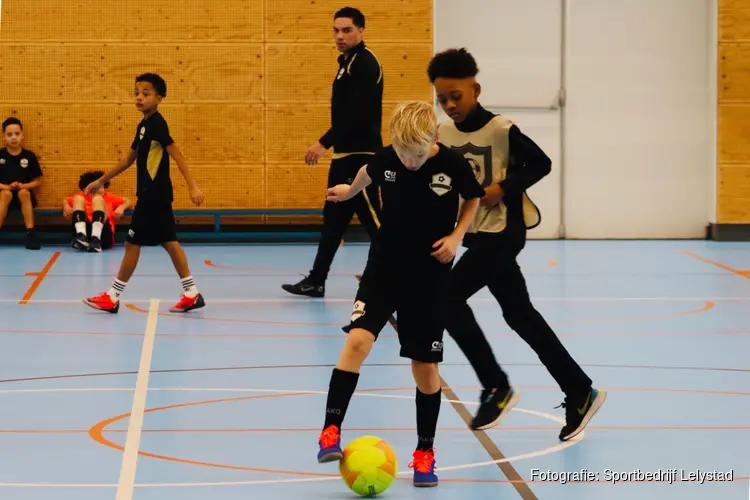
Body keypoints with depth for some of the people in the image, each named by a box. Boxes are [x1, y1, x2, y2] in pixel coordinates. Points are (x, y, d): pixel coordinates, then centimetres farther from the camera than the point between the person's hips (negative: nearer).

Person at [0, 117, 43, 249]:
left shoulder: (29, 156, 1)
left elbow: (38, 181, 5)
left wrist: (23, 186, -13)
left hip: (24, 195, 0)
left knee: (23, 193, -33)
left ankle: (31, 233, -32)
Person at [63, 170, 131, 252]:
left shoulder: (109, 197, 29)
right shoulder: (82, 197, 29)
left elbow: (127, 201, 25)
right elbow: (66, 200, 28)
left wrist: (121, 207, 5)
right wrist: (66, 206, 6)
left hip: (103, 235, -1)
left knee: (98, 199, -15)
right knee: (78, 199, -12)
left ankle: (96, 239, -39)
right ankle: (81, 236, -39)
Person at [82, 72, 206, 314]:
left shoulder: (156, 123, -14)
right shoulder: (143, 125, 14)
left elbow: (177, 155, -20)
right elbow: (129, 159, 24)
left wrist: (193, 187, -27)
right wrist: (101, 181, 28)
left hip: (154, 195, -9)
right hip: (153, 194, 9)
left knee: (133, 242, -3)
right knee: (169, 242, 9)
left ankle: (113, 297, 4)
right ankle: (191, 294, 10)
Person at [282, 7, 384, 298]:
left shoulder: (365, 63, -13)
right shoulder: (348, 62, 16)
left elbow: (357, 113, -23)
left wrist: (324, 143, -24)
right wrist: (331, 145, 17)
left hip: (360, 155, -10)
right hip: (346, 154, 10)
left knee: (372, 219, -9)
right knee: (333, 219, 14)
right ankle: (316, 281, 21)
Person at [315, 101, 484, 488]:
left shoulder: (454, 166, -14)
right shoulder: (386, 158, -10)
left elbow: (473, 199, 6)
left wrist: (456, 235, -9)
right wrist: (350, 191, 34)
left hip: (430, 276, -1)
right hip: (384, 267, 1)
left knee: (425, 366, 4)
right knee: (357, 339, -20)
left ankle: (425, 452, 19)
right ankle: (331, 432, -17)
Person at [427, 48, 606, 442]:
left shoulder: (501, 130, -14)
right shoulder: (443, 135, 4)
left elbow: (541, 164, -8)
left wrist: (504, 189, -18)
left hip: (504, 231, -7)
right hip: (476, 234, 7)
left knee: (449, 297, -17)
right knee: (519, 315, 10)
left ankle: (496, 387, -5)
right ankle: (579, 392, 20)